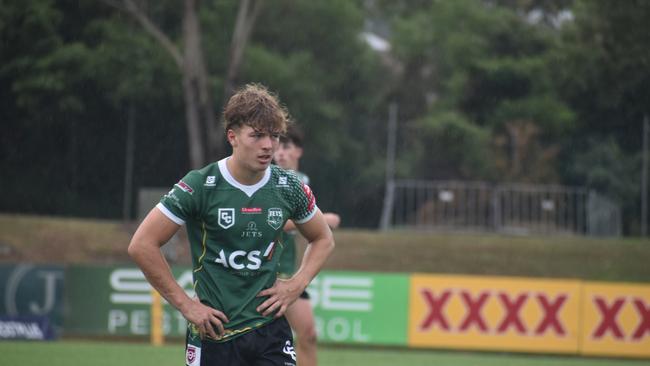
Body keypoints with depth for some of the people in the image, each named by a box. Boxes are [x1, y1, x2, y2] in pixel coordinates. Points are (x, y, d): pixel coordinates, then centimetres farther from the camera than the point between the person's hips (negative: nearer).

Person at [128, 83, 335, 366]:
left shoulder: (289, 188, 1)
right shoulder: (199, 187, -10)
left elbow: (323, 239, 20)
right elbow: (142, 245, -10)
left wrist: (296, 285, 4)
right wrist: (185, 304, -9)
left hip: (271, 331, 2)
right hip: (214, 334, -2)